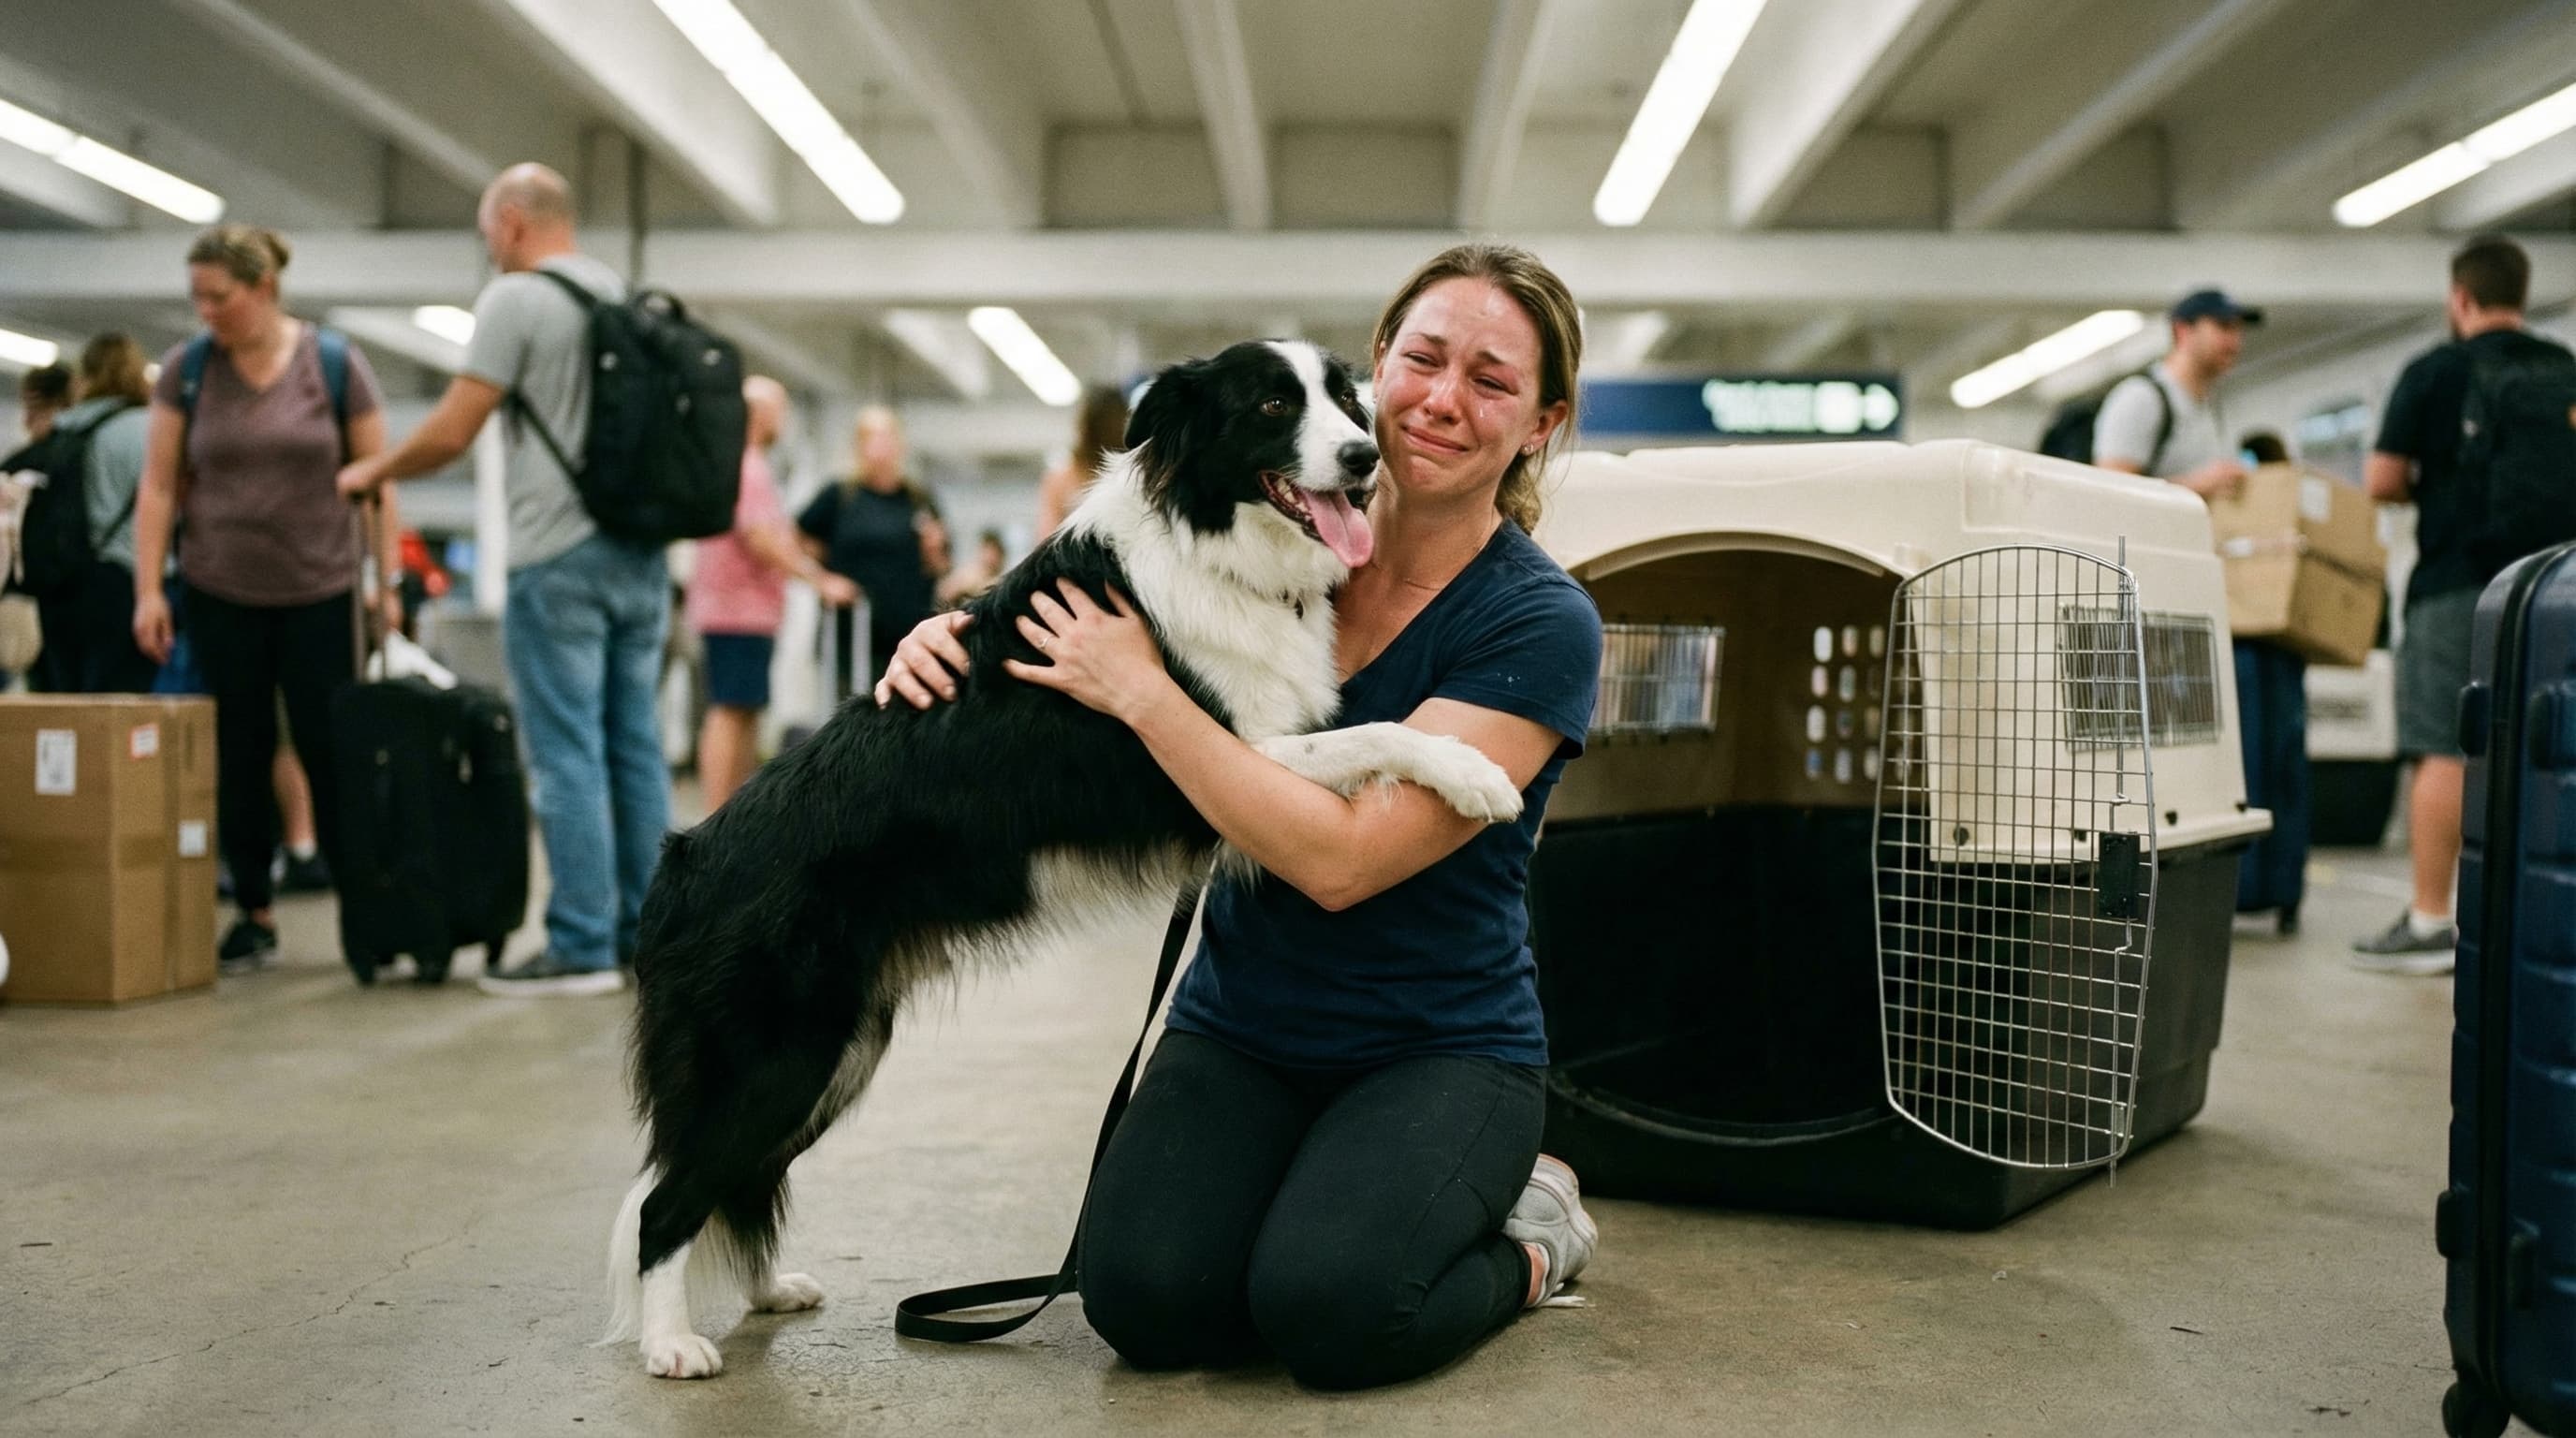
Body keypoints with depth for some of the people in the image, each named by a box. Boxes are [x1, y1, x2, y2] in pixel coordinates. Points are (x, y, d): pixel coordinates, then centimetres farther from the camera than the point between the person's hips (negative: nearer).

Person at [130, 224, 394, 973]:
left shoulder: (337, 364, -3)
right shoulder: (185, 368, 1)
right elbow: (159, 485, 2)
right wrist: (148, 589, -3)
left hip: (320, 593, -2)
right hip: (221, 595, 2)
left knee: (332, 752, -1)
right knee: (238, 757, 5)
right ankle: (254, 913, 14)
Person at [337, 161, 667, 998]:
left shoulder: (516, 300, -7)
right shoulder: (629, 301, 16)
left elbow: (451, 433, -9)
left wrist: (372, 474, 8)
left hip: (560, 559, -7)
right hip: (640, 553, 8)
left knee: (568, 755, -5)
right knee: (634, 748, 10)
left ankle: (582, 948, -3)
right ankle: (646, 935, 14)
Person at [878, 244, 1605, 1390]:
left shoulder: (1539, 625, -16)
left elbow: (1341, 859, -25)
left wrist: (1140, 691, -24)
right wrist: (953, 634, -10)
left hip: (1443, 1047, -3)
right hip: (1240, 1027, 4)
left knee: (1326, 1310, -27)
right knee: (1146, 1297, -19)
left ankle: (1527, 1234, 3)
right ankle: (1308, 1202, 12)